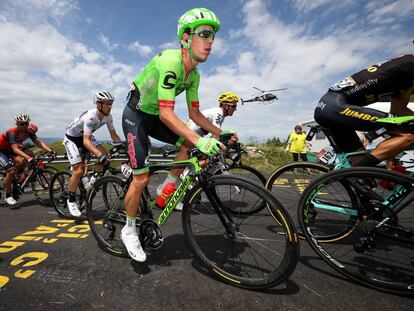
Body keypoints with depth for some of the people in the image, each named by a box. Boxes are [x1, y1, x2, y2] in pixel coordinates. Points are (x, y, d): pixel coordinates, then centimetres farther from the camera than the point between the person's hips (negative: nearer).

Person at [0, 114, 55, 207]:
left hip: (10, 151, 6)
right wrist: (28, 158, -59)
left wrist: (50, 150, -43)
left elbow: (39, 142, -25)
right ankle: (8, 197, -7)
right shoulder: (11, 132, -31)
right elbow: (15, 149, -43)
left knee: (30, 153, -20)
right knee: (12, 170, -22)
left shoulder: (29, 132, -15)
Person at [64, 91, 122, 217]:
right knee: (79, 170, -14)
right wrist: (99, 155, -54)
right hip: (71, 137, -6)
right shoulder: (91, 116, -35)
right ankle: (71, 200, 6)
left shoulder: (108, 116, -15)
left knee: (105, 155, -15)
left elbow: (114, 135, -8)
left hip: (85, 136, 6)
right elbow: (86, 141, -42)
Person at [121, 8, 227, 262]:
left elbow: (194, 113, 3)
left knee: (189, 143, -6)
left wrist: (219, 133, -7)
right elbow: (166, 113, -35)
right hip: (136, 115, -7)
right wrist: (200, 140, -41)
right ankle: (129, 230, 13)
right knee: (142, 178, -10)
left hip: (155, 117, 8)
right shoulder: (171, 61, -27)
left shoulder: (194, 75, -1)